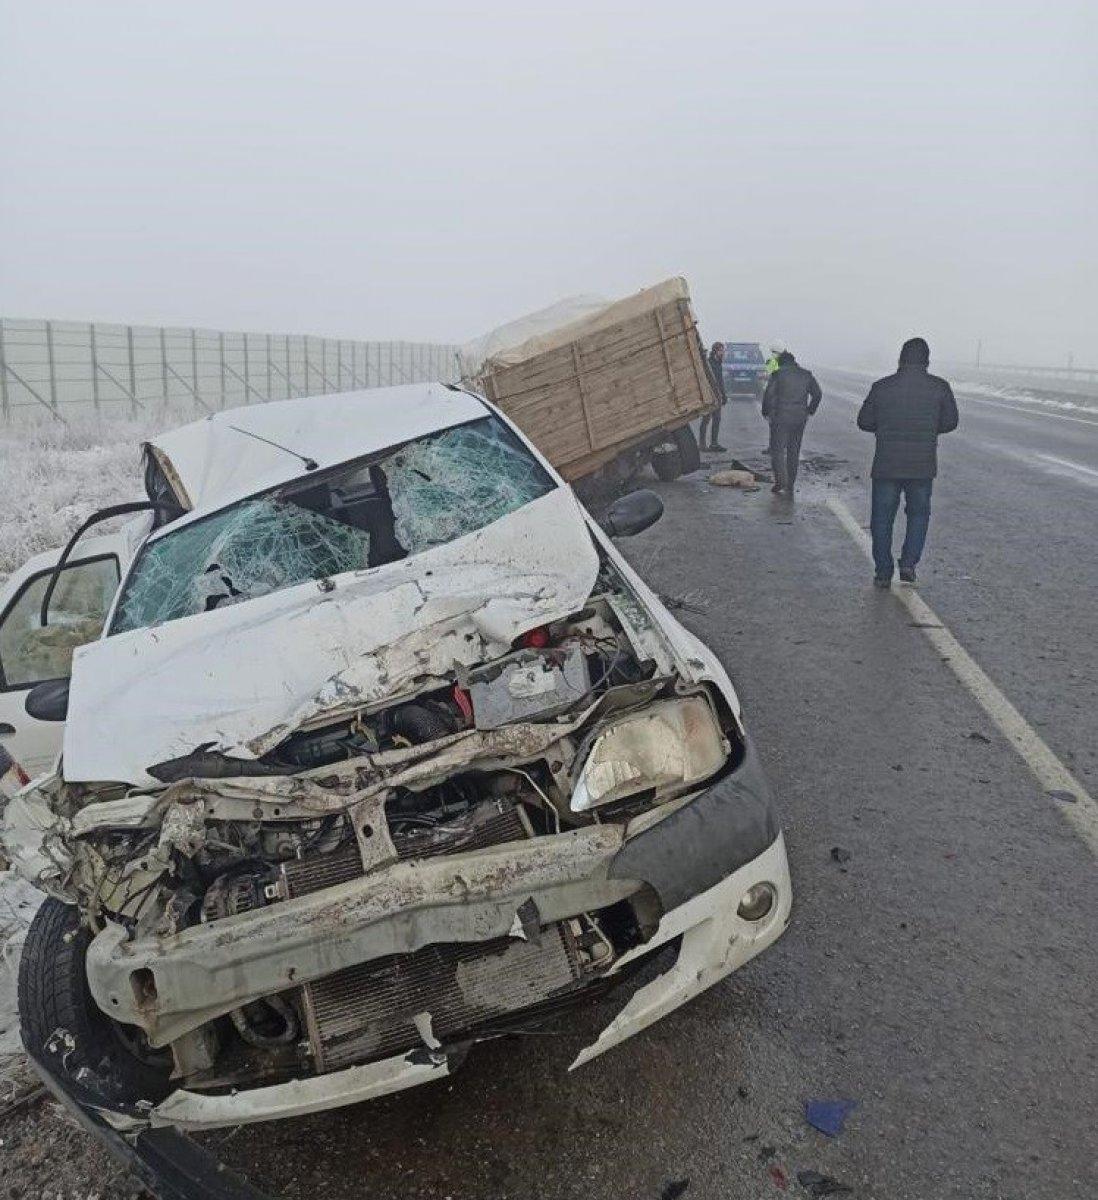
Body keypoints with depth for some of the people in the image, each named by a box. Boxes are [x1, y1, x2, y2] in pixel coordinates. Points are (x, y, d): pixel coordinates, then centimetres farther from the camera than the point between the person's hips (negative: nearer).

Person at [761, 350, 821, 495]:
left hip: (780, 418, -4)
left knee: (777, 449, 4)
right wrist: (809, 411, 17)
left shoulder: (777, 374, -5)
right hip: (800, 419, 4)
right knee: (794, 452, 11)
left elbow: (768, 395, -10)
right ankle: (790, 486, 13)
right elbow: (818, 394, 9)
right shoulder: (806, 375, 8)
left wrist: (766, 413, 2)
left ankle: (780, 480, -9)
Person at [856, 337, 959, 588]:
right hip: (923, 466, 1)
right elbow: (950, 422, 5)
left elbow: (864, 422, 3)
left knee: (882, 518, 10)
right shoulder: (940, 387, -3)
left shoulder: (881, 387, -4)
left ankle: (883, 573, 12)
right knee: (919, 514, 19)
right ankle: (909, 563, 7)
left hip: (886, 466, 0)